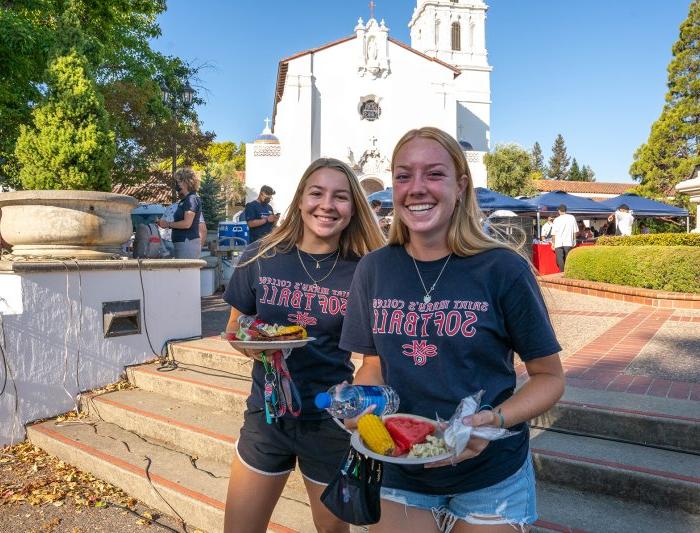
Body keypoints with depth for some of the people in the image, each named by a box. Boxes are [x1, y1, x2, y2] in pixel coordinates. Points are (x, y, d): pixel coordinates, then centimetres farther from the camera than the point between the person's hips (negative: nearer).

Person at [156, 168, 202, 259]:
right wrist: (166, 224, 12)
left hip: (188, 243, -10)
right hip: (181, 243, 10)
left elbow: (187, 223, -18)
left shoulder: (192, 199, -10)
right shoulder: (185, 200, 19)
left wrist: (168, 224, -8)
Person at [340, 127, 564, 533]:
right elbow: (374, 366, 5)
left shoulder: (503, 269, -15)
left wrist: (495, 420, -23)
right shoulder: (373, 270, -5)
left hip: (490, 479, -2)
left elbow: (549, 376, -6)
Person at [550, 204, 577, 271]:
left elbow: (554, 233, -4)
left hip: (559, 243, -2)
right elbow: (575, 231, 5)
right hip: (568, 242, 2)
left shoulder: (556, 220, -4)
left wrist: (553, 243, 5)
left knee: (560, 259, 2)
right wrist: (574, 240, 14)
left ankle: (562, 273, -3)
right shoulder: (572, 217, 3)